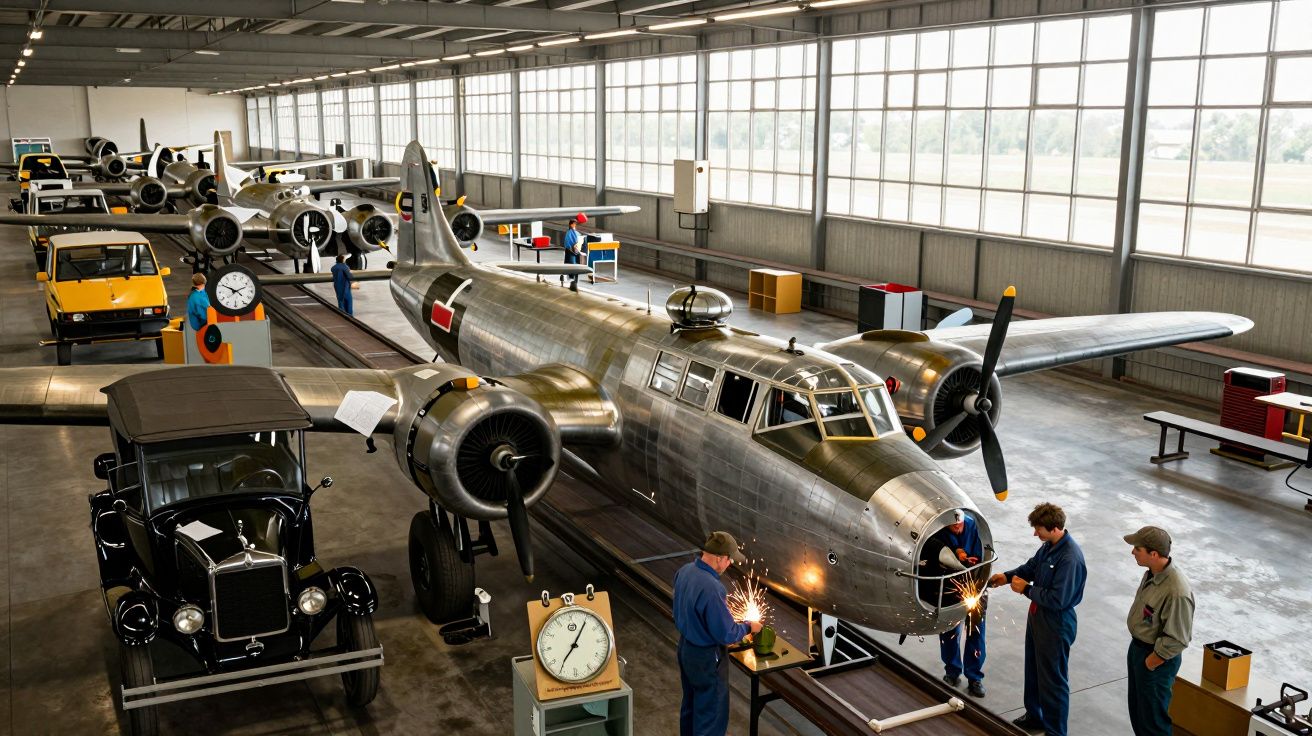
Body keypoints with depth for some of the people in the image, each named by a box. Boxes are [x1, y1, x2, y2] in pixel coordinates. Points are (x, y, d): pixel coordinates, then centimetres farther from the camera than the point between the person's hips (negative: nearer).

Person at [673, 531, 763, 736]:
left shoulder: (684, 571, -6)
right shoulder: (711, 588, -34)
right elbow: (726, 634, -26)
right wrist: (748, 627, -8)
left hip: (685, 647, 9)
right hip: (707, 657, -9)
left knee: (690, 704, 26)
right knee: (711, 713, 7)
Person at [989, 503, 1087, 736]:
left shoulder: (1070, 558, -30)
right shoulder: (1048, 545, -3)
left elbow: (1058, 599, -29)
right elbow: (1032, 566, 15)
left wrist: (1027, 589, -18)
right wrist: (1007, 576, 0)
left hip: (1056, 624, -9)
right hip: (1037, 615, 9)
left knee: (1053, 680, 6)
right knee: (1033, 670, 25)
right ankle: (1034, 715, 44)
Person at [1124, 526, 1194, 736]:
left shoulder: (1176, 592, -33)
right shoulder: (1152, 573, -5)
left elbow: (1177, 639, -26)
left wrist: (1151, 662, -15)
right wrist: (1137, 648, 14)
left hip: (1156, 659, -8)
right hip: (1137, 647, 8)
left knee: (1153, 717, 10)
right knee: (1137, 709, 25)